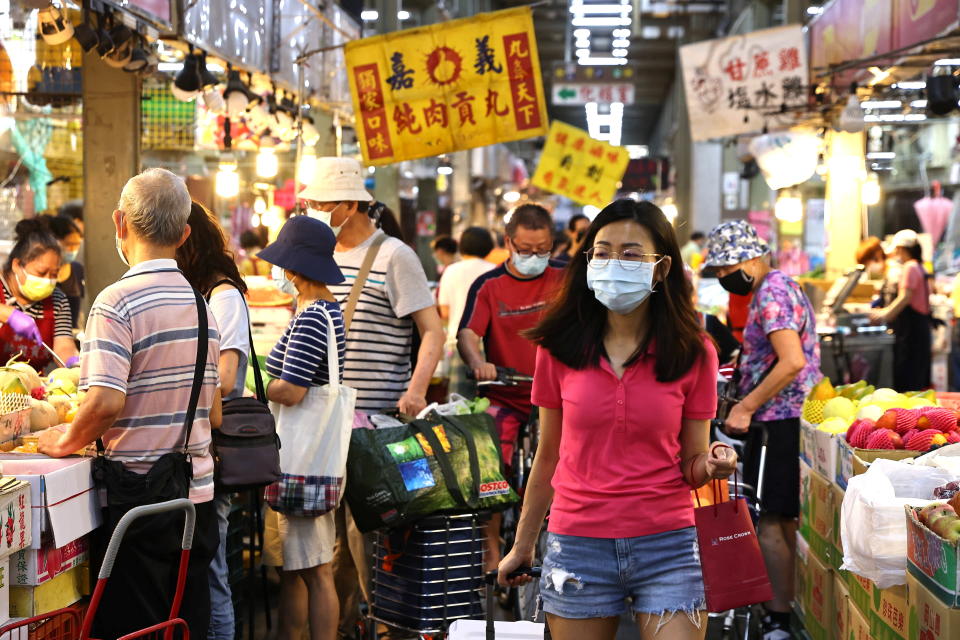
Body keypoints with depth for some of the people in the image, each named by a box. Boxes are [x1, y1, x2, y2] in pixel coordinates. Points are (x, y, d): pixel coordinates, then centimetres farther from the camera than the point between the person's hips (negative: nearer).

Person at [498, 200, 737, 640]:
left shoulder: (693, 352, -1)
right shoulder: (560, 350, 1)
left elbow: (690, 464, 4)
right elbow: (548, 457, 10)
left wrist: (709, 465, -19)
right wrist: (522, 545, 14)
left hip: (668, 544, -1)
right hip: (578, 546, 1)